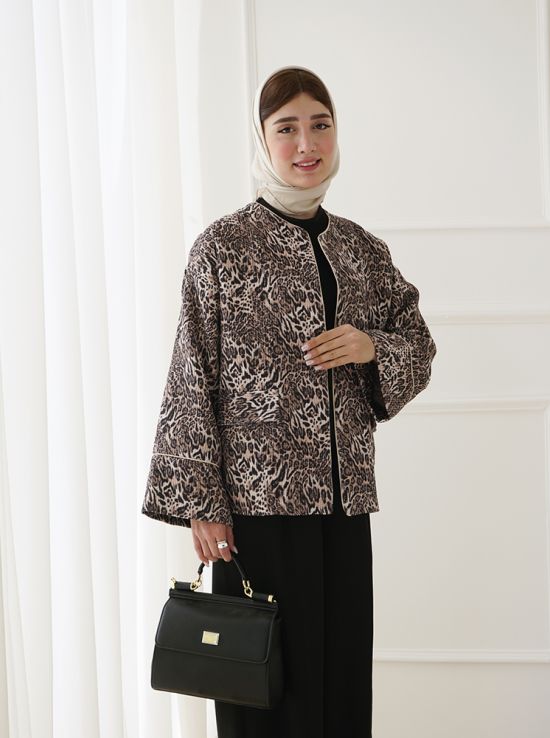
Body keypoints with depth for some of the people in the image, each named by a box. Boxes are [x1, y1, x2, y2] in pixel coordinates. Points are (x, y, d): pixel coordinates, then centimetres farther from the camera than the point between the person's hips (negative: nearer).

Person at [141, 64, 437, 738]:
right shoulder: (222, 246, -3)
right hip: (257, 499, -4)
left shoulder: (364, 251, 11)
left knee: (345, 674, 10)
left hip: (343, 502, 4)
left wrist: (371, 347, -7)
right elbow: (192, 383, -5)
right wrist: (200, 504, -10)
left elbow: (420, 350, 16)